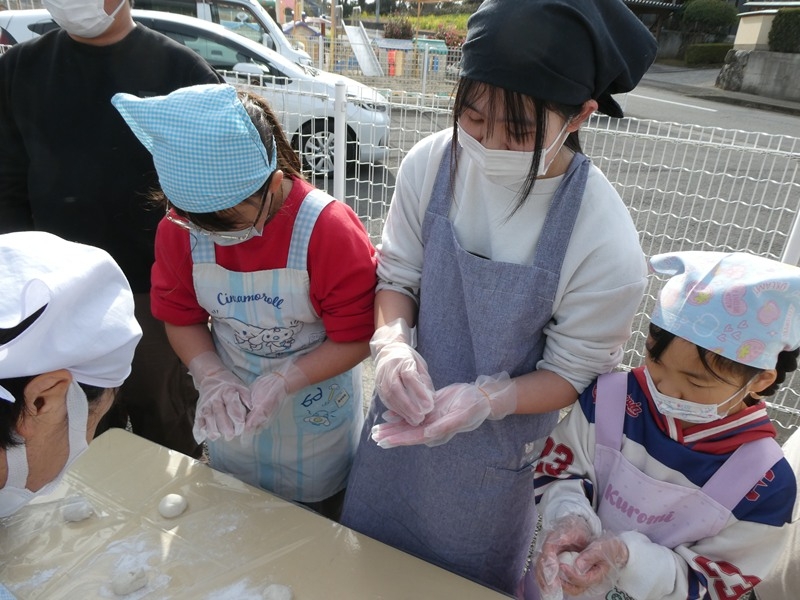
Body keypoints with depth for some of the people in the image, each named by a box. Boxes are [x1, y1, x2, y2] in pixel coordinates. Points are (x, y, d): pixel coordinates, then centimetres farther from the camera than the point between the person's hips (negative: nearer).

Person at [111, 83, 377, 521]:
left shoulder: (330, 230, -28)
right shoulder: (177, 229, -15)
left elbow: (356, 337, -21)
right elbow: (181, 319, -2)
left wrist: (282, 382, -30)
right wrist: (212, 378, -19)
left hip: (316, 415, -3)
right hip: (232, 412, 4)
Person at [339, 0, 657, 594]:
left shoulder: (607, 244, -29)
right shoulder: (430, 162, -19)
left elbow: (574, 375, -16)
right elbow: (397, 276, -7)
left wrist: (488, 399, -33)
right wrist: (391, 342, -27)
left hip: (498, 449, -3)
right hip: (403, 413, 4)